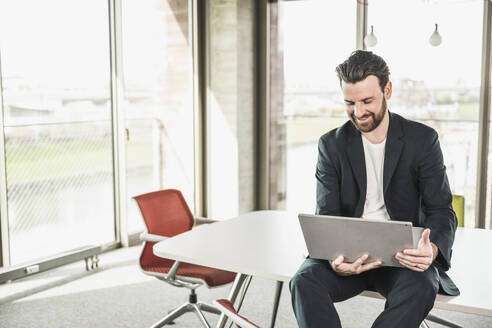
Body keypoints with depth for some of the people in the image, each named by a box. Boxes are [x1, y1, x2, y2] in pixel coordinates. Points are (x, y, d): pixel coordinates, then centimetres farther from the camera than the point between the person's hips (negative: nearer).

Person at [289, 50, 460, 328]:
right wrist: (334, 256, -25)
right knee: (305, 281, -29)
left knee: (420, 288, -35)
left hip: (403, 254, -1)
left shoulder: (423, 139, 1)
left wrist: (432, 249, -27)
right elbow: (327, 216, -1)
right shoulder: (332, 145, 4)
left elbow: (442, 211, -2)